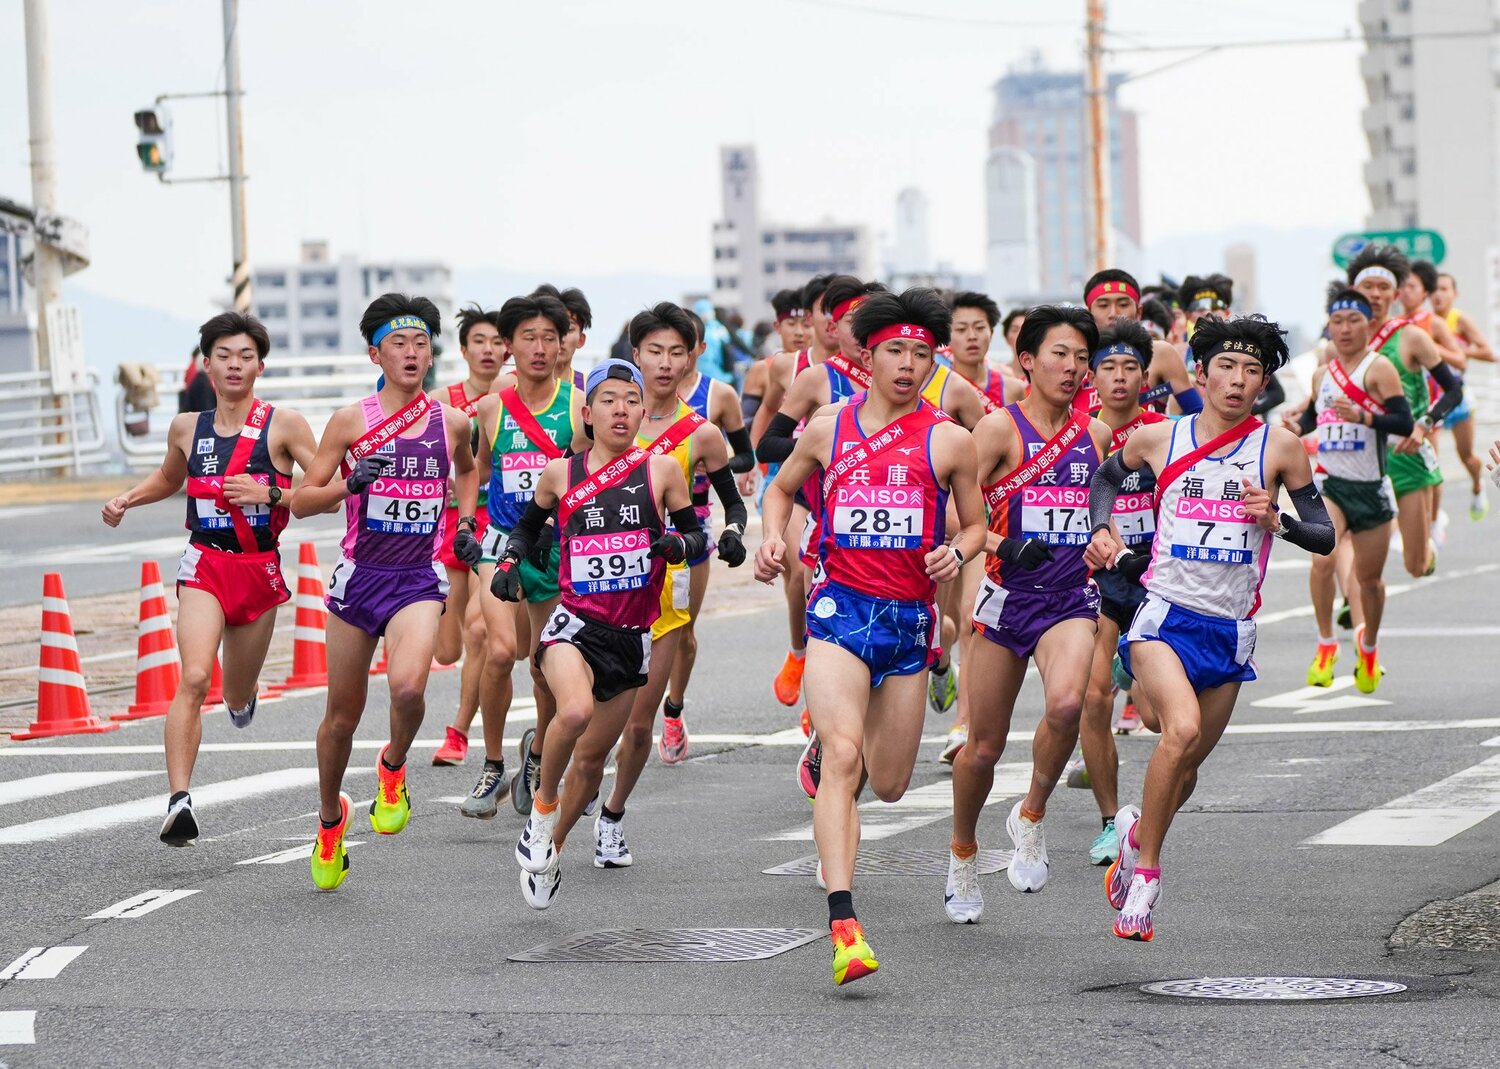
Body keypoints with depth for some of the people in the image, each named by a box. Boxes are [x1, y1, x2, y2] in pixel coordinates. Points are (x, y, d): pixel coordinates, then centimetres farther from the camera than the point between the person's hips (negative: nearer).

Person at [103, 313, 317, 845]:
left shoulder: (282, 425, -4)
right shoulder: (187, 427, 7)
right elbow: (169, 477, 28)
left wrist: (271, 493, -19)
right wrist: (128, 498, 10)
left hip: (260, 571, 0)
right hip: (205, 566, 0)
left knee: (238, 699, 16)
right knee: (194, 679, -23)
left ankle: (243, 693, 56)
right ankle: (179, 800, -29)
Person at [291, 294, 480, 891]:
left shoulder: (453, 423, 3)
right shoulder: (351, 422, -3)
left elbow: (467, 468, 27)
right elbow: (301, 502, -2)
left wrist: (467, 522, 12)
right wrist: (349, 484, -19)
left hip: (419, 579, 0)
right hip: (359, 575, 0)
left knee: (407, 686, -28)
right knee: (343, 713, 9)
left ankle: (393, 766, 5)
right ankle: (330, 819, 34)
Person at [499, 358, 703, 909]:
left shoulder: (662, 470, 0)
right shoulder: (560, 474, 2)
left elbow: (696, 534, 9)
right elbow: (529, 526, 20)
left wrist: (678, 544, -13)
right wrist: (509, 562, 2)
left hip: (631, 636, 2)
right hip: (575, 623, -2)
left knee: (592, 755, 10)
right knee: (575, 710, -32)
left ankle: (551, 848, 34)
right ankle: (542, 804, -6)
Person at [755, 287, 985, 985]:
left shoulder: (947, 441, 4)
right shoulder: (829, 426, 7)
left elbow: (976, 523, 14)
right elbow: (782, 487, 24)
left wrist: (956, 554, -8)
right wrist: (773, 536, 4)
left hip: (910, 615, 1)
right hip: (841, 606, -1)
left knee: (888, 786, 10)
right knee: (842, 758, -21)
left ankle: (851, 730, 50)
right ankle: (843, 926, -27)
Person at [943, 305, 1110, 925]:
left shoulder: (1096, 434, 9)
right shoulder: (1000, 428, -5)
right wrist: (1000, 545, -25)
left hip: (1071, 599, 2)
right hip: (1008, 596, -2)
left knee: (1067, 703, -29)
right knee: (983, 746, 6)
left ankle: (1031, 816, -4)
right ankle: (963, 853, 33)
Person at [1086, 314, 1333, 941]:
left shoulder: (1279, 447, -1)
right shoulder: (1157, 439, 1)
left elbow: (1325, 537, 3)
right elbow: (1106, 477, 23)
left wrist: (1277, 521, -16)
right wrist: (1102, 529, 5)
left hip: (1231, 629, 2)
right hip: (1164, 612, -2)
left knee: (1186, 768, 11)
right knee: (1183, 726, -28)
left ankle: (1136, 830, 45)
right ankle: (1145, 870, -15)